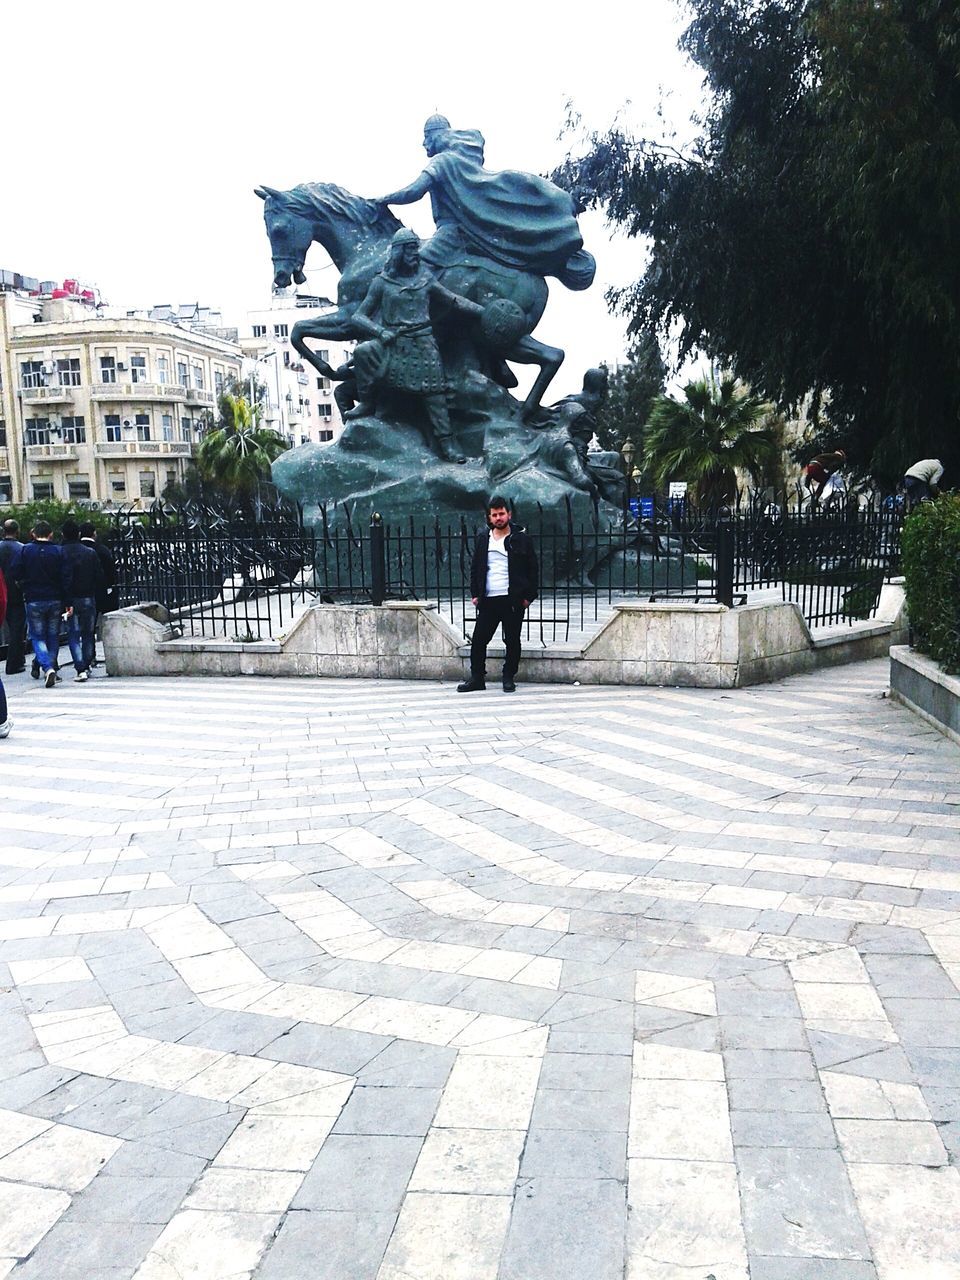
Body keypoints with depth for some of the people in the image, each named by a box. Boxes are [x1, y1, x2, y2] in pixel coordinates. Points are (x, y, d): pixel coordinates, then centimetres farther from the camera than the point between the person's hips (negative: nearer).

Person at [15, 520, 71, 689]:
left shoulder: (26, 550, -3)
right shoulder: (58, 551, -2)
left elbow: (17, 575, -2)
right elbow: (65, 578, -4)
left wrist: (26, 589, 16)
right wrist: (67, 602, -1)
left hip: (33, 601, -1)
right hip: (55, 601, 1)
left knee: (37, 637, 4)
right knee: (53, 636, 14)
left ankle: (47, 667, -15)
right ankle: (52, 668, 16)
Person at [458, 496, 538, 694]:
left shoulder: (521, 539, 1)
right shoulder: (483, 539, 11)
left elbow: (533, 569, 2)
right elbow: (475, 567, 16)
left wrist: (529, 596, -4)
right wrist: (475, 593, 8)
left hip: (513, 600, -3)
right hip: (488, 600, 3)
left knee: (512, 641, 4)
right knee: (478, 640, 2)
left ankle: (509, 678, 17)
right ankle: (477, 678, 12)